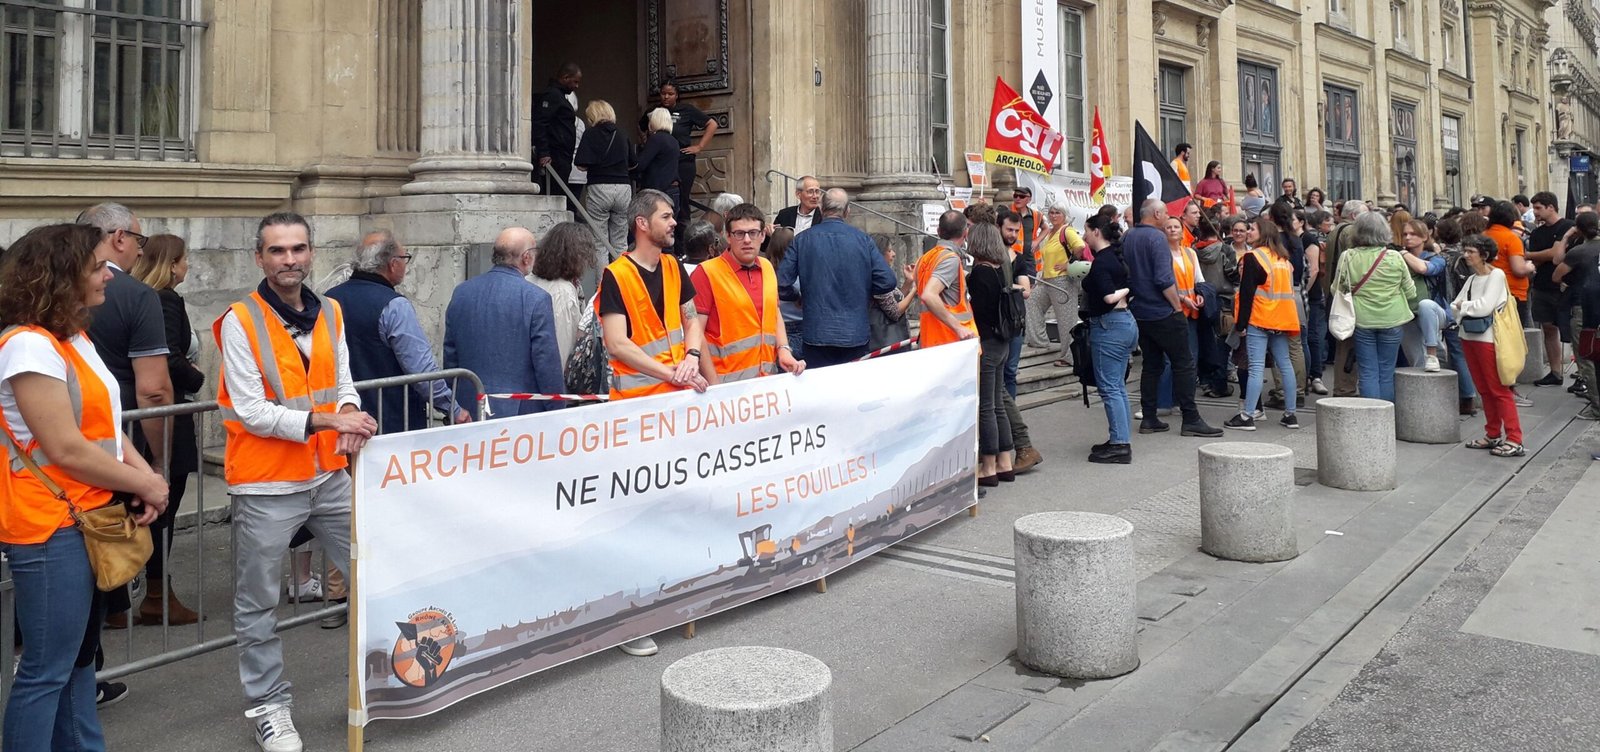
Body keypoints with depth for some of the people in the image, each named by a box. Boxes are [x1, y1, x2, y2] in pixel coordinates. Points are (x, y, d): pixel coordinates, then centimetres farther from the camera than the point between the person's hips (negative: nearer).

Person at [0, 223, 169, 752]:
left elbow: (104, 425, 13)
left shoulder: (74, 339, 12)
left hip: (90, 522, 10)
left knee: (79, 658, 18)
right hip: (50, 530, -10)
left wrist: (146, 474, -4)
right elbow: (68, 451, -21)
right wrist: (146, 486, -11)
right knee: (46, 672, -1)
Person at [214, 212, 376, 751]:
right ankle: (268, 706, 23)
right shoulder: (240, 322, -10)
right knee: (258, 604, 6)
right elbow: (251, 411, -15)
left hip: (329, 475, 5)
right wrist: (325, 421, -24)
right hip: (266, 486, -5)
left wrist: (350, 417, -14)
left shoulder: (329, 314, 7)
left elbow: (343, 384, 9)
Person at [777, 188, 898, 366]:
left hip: (817, 336, -1)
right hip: (856, 336, 1)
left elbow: (782, 285, -5)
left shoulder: (802, 240, -2)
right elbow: (887, 282, -4)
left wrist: (799, 297, 16)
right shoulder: (863, 240, -1)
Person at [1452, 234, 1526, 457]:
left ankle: (1514, 440, -5)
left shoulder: (1496, 275, -8)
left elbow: (1485, 306, -18)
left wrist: (1462, 305, -4)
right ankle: (1493, 435, 19)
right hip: (1469, 336, 8)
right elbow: (1454, 308, 9)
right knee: (1484, 389, 12)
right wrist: (1459, 309, -12)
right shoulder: (1471, 279, 14)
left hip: (1488, 337, -7)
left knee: (1499, 390, -7)